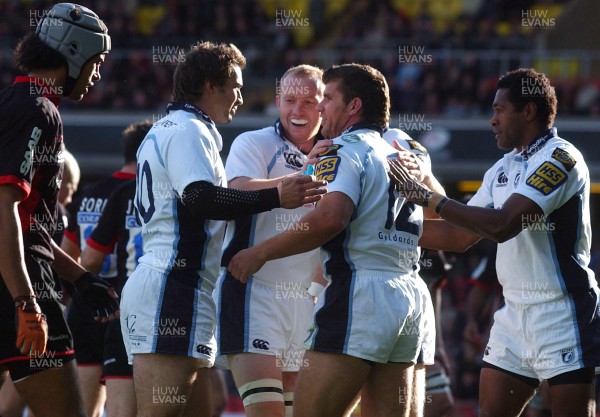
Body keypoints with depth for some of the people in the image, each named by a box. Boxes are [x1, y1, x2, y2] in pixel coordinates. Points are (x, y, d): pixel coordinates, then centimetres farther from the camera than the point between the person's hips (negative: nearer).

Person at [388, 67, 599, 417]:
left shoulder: (560, 159, -14)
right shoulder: (503, 170, 14)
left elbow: (502, 225, -24)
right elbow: (460, 236, 19)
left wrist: (429, 198, -19)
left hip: (562, 312, -9)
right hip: (516, 313, 9)